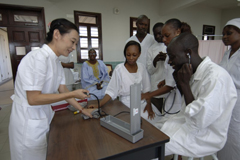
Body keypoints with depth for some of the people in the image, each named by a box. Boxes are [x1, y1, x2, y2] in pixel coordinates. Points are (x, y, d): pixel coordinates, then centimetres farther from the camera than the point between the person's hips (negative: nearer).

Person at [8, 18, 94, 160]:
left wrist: (82, 109, 4)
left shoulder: (56, 61, 2)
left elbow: (62, 89, 6)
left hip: (44, 118, 8)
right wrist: (73, 94, -24)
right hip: (29, 121, -8)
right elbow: (33, 99, -25)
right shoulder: (38, 58, -24)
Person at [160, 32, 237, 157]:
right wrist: (180, 82, -6)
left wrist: (185, 83, -26)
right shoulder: (194, 73, -2)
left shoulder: (216, 77, -29)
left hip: (204, 137, -7)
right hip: (187, 123, 8)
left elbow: (198, 122, -30)